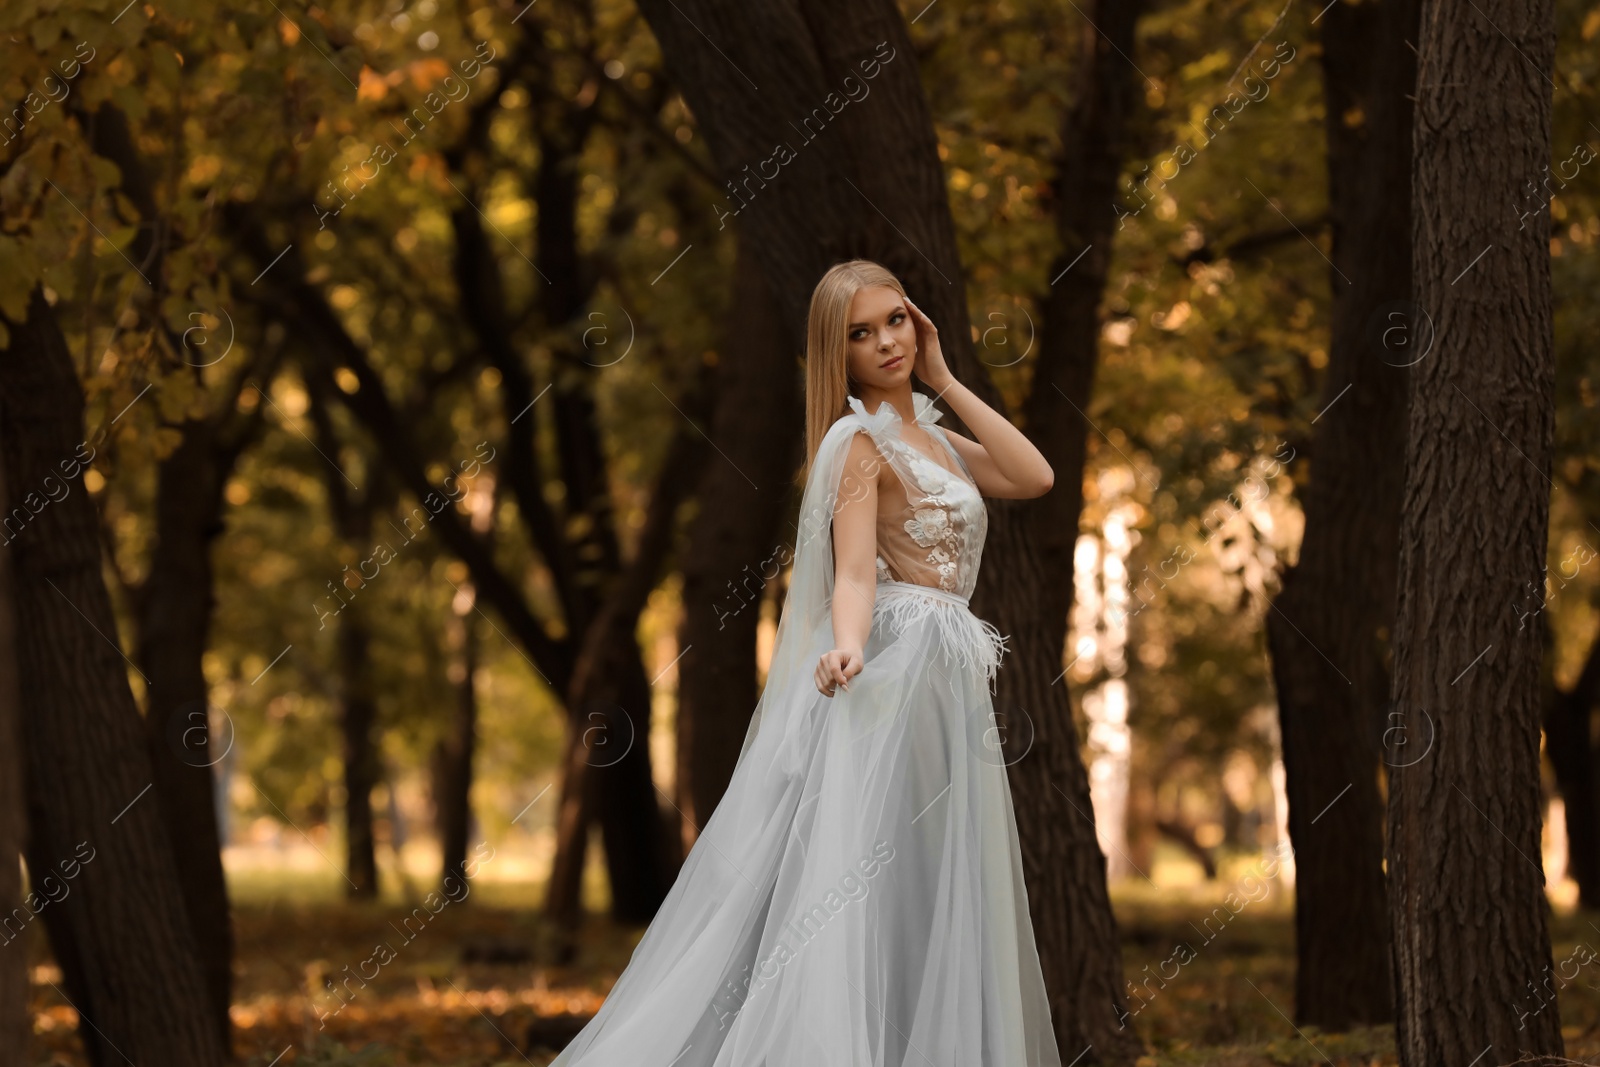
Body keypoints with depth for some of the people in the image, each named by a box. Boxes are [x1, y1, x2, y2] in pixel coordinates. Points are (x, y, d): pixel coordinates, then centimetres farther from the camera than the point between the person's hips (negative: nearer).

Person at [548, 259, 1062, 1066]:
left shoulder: (924, 433, 18)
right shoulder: (859, 438, -7)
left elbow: (1034, 477, 7)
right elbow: (852, 574, -16)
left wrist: (946, 381, 7)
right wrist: (847, 649, -37)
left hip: (943, 680, 9)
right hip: (896, 667, -9)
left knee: (925, 911, 5)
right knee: (862, 890, -15)